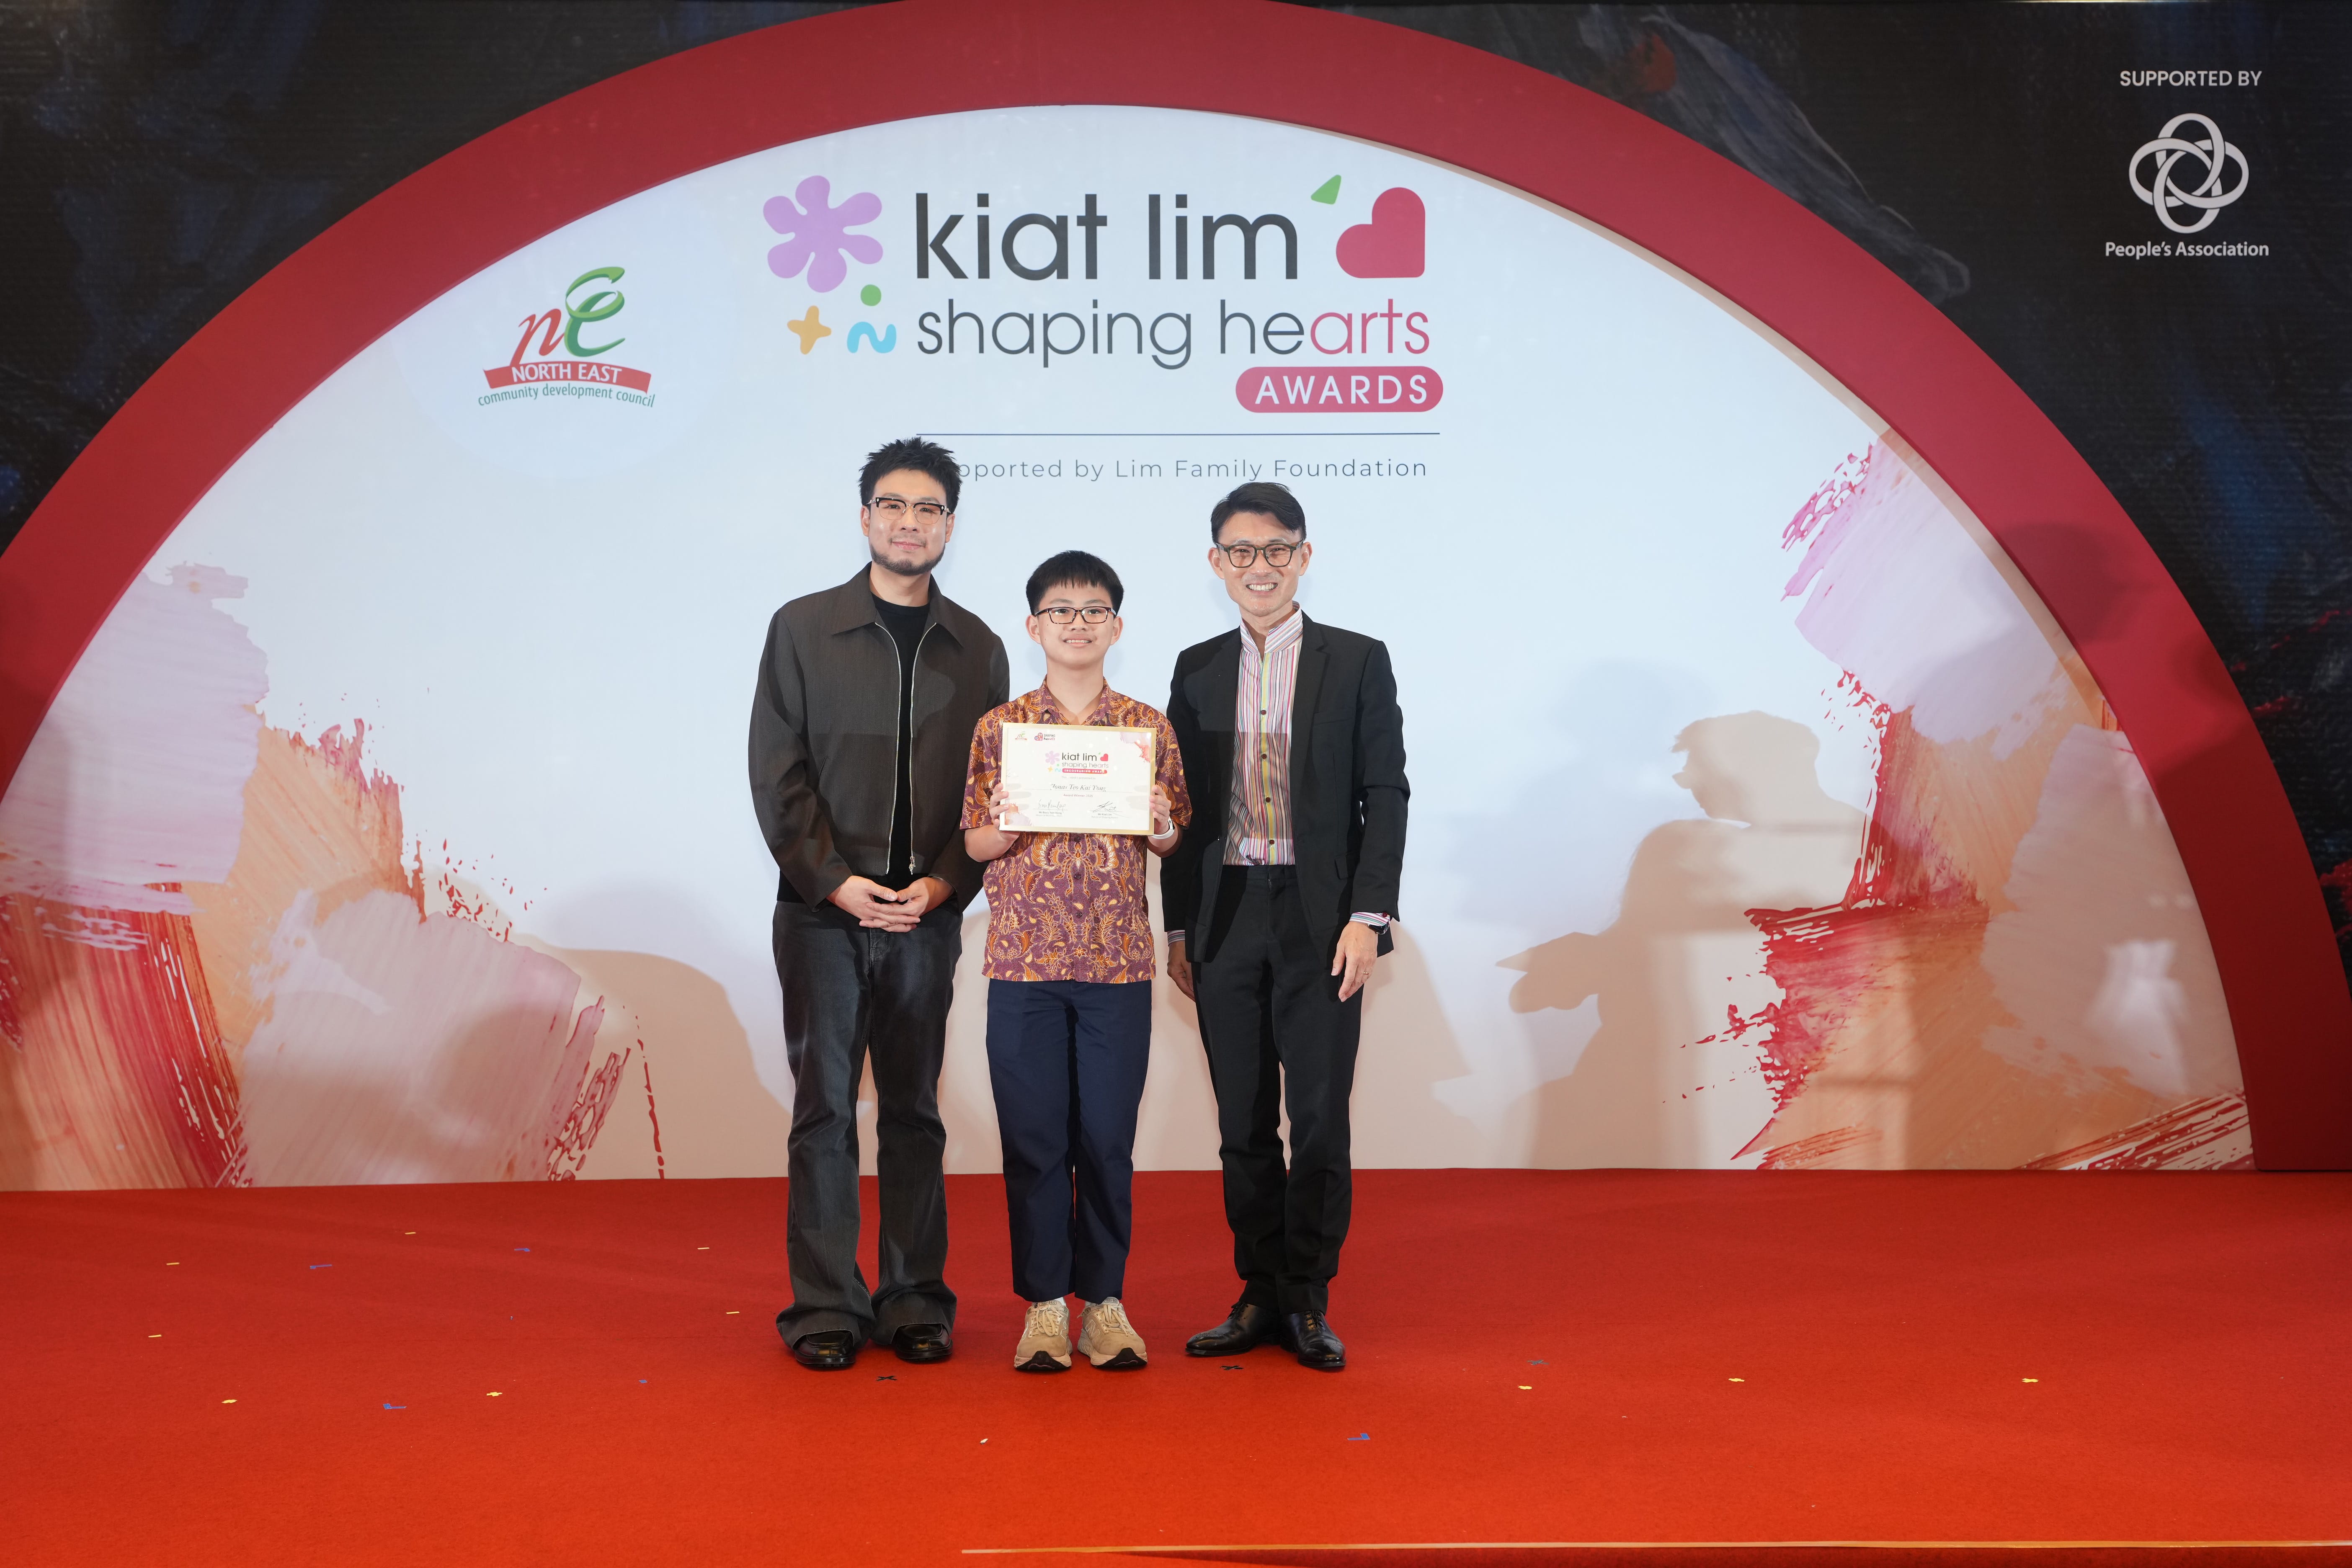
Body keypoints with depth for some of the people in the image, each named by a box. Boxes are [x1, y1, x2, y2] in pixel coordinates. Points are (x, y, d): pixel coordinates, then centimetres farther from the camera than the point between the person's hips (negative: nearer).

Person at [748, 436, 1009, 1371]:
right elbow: (776, 774, 0)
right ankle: (826, 1304, 10)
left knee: (914, 1109, 7)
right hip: (822, 909, -1)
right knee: (825, 1107, 2)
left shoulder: (977, 648, 9)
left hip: (929, 912, 2)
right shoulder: (803, 628, 4)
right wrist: (834, 878, -9)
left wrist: (946, 882, -7)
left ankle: (915, 1298, 16)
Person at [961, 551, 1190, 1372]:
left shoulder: (1149, 727, 7)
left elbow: (1176, 843, 12)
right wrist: (1009, 825, -13)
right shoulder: (1001, 727, 6)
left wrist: (1161, 825, -10)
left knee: (1109, 1137, 4)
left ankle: (1105, 1301, 16)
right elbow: (974, 844, 8)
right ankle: (1044, 1303, 14)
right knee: (1034, 1137, 3)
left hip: (1118, 963, 0)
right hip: (1024, 961, 0)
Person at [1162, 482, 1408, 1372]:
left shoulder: (1357, 663, 2)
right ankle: (1260, 1295, 19)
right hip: (1225, 921, 3)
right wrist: (1179, 927, 7)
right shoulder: (1196, 671, 11)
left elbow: (1385, 797, -1)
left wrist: (1367, 918, -10)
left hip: (1320, 922, -3)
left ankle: (1309, 1302, 13)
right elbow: (1182, 807, 11)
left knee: (1320, 1121, 0)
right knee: (1243, 1124, 8)